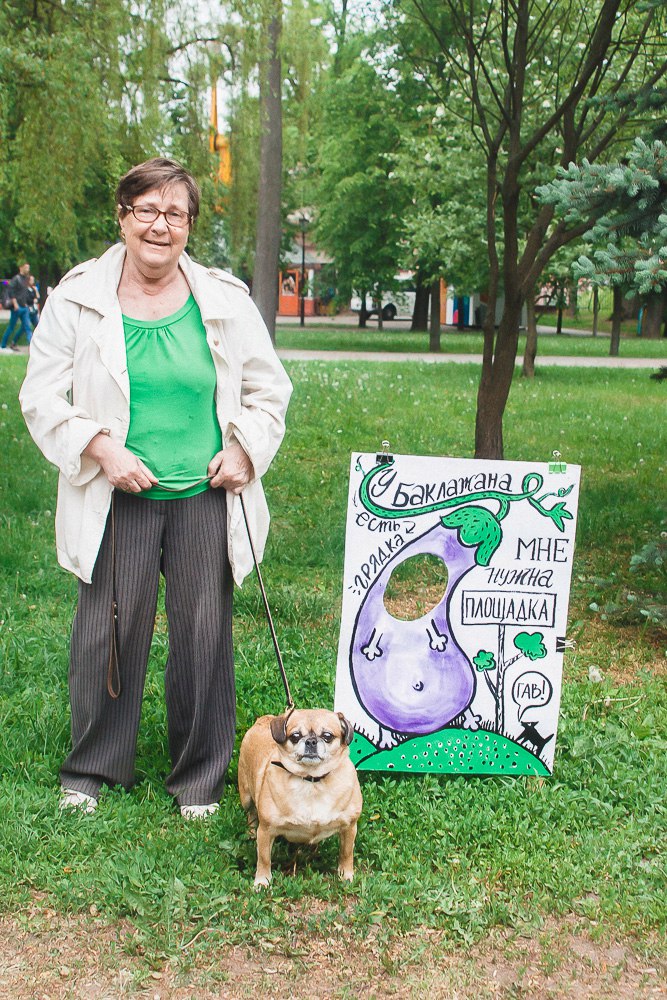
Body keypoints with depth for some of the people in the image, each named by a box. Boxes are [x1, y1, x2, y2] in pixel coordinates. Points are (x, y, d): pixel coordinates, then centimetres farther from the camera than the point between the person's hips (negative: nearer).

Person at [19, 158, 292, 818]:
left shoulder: (225, 300, 5)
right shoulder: (78, 299, 0)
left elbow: (268, 388, 13)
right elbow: (42, 398, 1)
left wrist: (245, 448, -2)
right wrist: (100, 450, -11)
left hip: (206, 497, 1)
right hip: (117, 499, -1)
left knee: (204, 636, 6)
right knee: (108, 632, 3)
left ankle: (199, 778, 22)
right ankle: (90, 769, 25)